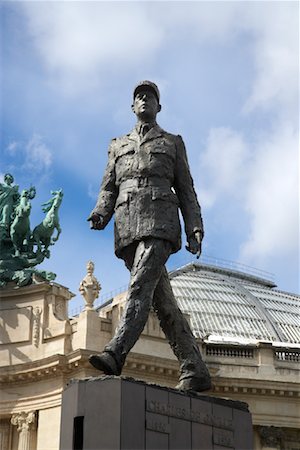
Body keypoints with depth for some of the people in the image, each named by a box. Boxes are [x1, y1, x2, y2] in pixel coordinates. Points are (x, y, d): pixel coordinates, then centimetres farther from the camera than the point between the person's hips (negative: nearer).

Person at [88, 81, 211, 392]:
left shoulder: (173, 143, 20)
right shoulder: (118, 146, 27)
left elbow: (186, 191, 13)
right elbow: (108, 189, 18)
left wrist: (194, 230, 0)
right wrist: (101, 214, -4)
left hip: (159, 220, -3)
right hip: (127, 226, 3)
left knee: (141, 285, -25)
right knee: (162, 298, -3)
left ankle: (115, 355, -41)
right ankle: (194, 371, -3)